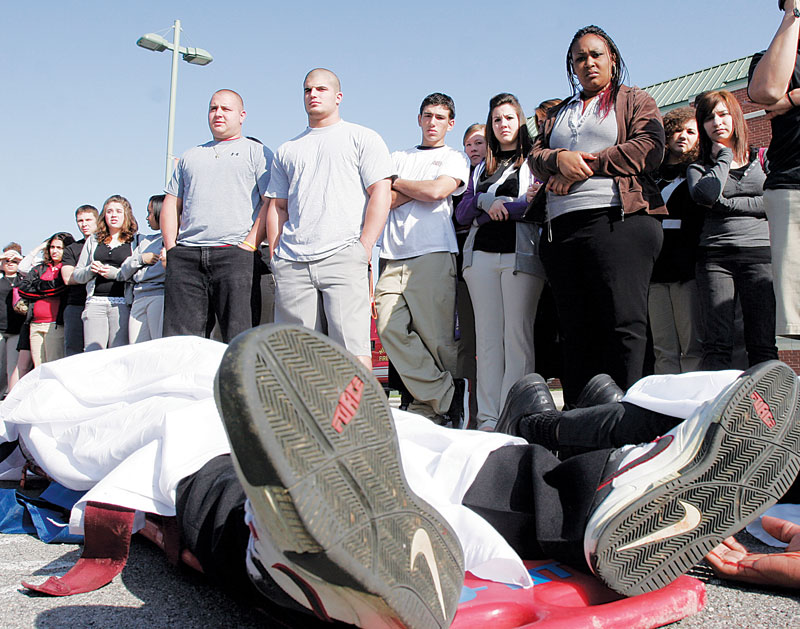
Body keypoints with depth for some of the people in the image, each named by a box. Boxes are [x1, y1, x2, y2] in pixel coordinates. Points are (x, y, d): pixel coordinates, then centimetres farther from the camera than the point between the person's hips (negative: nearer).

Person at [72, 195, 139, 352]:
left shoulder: (135, 240, 8)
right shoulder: (93, 240, 19)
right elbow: (76, 275, 19)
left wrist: (116, 273, -13)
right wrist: (90, 270, -1)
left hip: (122, 303, -3)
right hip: (95, 302, 3)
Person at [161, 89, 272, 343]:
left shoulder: (256, 152, 11)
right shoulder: (190, 156, 26)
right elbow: (171, 205, 24)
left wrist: (250, 243, -10)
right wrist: (171, 247, 9)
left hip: (235, 254, -4)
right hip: (185, 258, 4)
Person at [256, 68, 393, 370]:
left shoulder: (362, 138, 12)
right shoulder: (287, 150, 26)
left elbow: (380, 193, 2)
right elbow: (277, 207, 23)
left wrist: (364, 249, -9)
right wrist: (276, 256, 9)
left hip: (343, 257, -4)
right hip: (291, 263, 4)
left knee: (352, 345, -13)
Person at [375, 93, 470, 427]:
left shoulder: (455, 157, 16)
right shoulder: (399, 157, 26)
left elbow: (437, 191, -4)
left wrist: (398, 183, 9)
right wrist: (420, 189, 2)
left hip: (434, 254, -4)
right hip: (393, 258, 4)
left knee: (436, 337, -11)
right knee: (389, 328, -14)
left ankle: (448, 397, 3)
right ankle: (447, 398, -12)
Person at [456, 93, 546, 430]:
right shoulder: (481, 168, 25)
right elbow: (462, 212, 14)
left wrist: (499, 207, -4)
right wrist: (486, 201, -4)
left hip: (521, 254, -4)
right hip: (482, 254, 4)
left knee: (517, 336, -8)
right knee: (487, 338, -1)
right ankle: (488, 418, 0)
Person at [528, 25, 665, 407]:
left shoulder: (635, 101, 16)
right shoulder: (558, 113, 30)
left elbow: (649, 148, -2)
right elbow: (535, 156, 18)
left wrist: (584, 166, -7)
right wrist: (560, 159, -6)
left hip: (619, 221, -4)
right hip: (560, 228, 5)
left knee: (623, 323, -14)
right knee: (574, 331, 0)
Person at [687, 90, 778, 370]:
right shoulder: (699, 168, 15)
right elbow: (706, 195, -9)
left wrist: (728, 203, -3)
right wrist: (725, 155, 4)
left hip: (759, 252, 0)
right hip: (715, 256, 0)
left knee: (763, 346, -10)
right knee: (716, 345, -12)